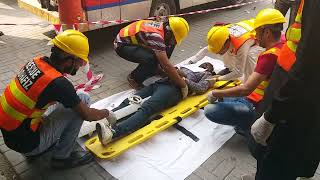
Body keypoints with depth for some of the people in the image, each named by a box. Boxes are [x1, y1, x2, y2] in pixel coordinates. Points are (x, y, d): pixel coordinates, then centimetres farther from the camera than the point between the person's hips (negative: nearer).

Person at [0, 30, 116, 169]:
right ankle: (62, 157, 2)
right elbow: (87, 115, -13)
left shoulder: (37, 62, -5)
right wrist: (107, 113, 5)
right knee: (83, 99, -10)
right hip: (26, 143, -7)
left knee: (70, 102, 17)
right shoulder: (58, 83, -26)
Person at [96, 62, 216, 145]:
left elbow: (200, 88, 5)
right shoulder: (190, 66, 41)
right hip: (160, 83, 6)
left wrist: (184, 80, -3)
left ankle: (113, 132, -52)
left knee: (145, 110, -32)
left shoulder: (207, 75, 27)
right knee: (129, 102, -18)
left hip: (174, 88, -6)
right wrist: (176, 71, 14)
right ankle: (101, 120, -33)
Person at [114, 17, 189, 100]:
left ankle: (154, 68, 15)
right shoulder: (155, 35, -36)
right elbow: (167, 66, -38)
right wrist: (183, 85, -32)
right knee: (151, 59, -33)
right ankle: (134, 78, -5)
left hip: (135, 41, 8)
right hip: (122, 45, -8)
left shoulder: (162, 26, -10)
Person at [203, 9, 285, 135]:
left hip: (256, 107, -9)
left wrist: (215, 94, -21)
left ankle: (251, 126, -4)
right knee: (223, 96, 23)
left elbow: (245, 90, -32)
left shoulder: (270, 56, -29)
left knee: (210, 110, -16)